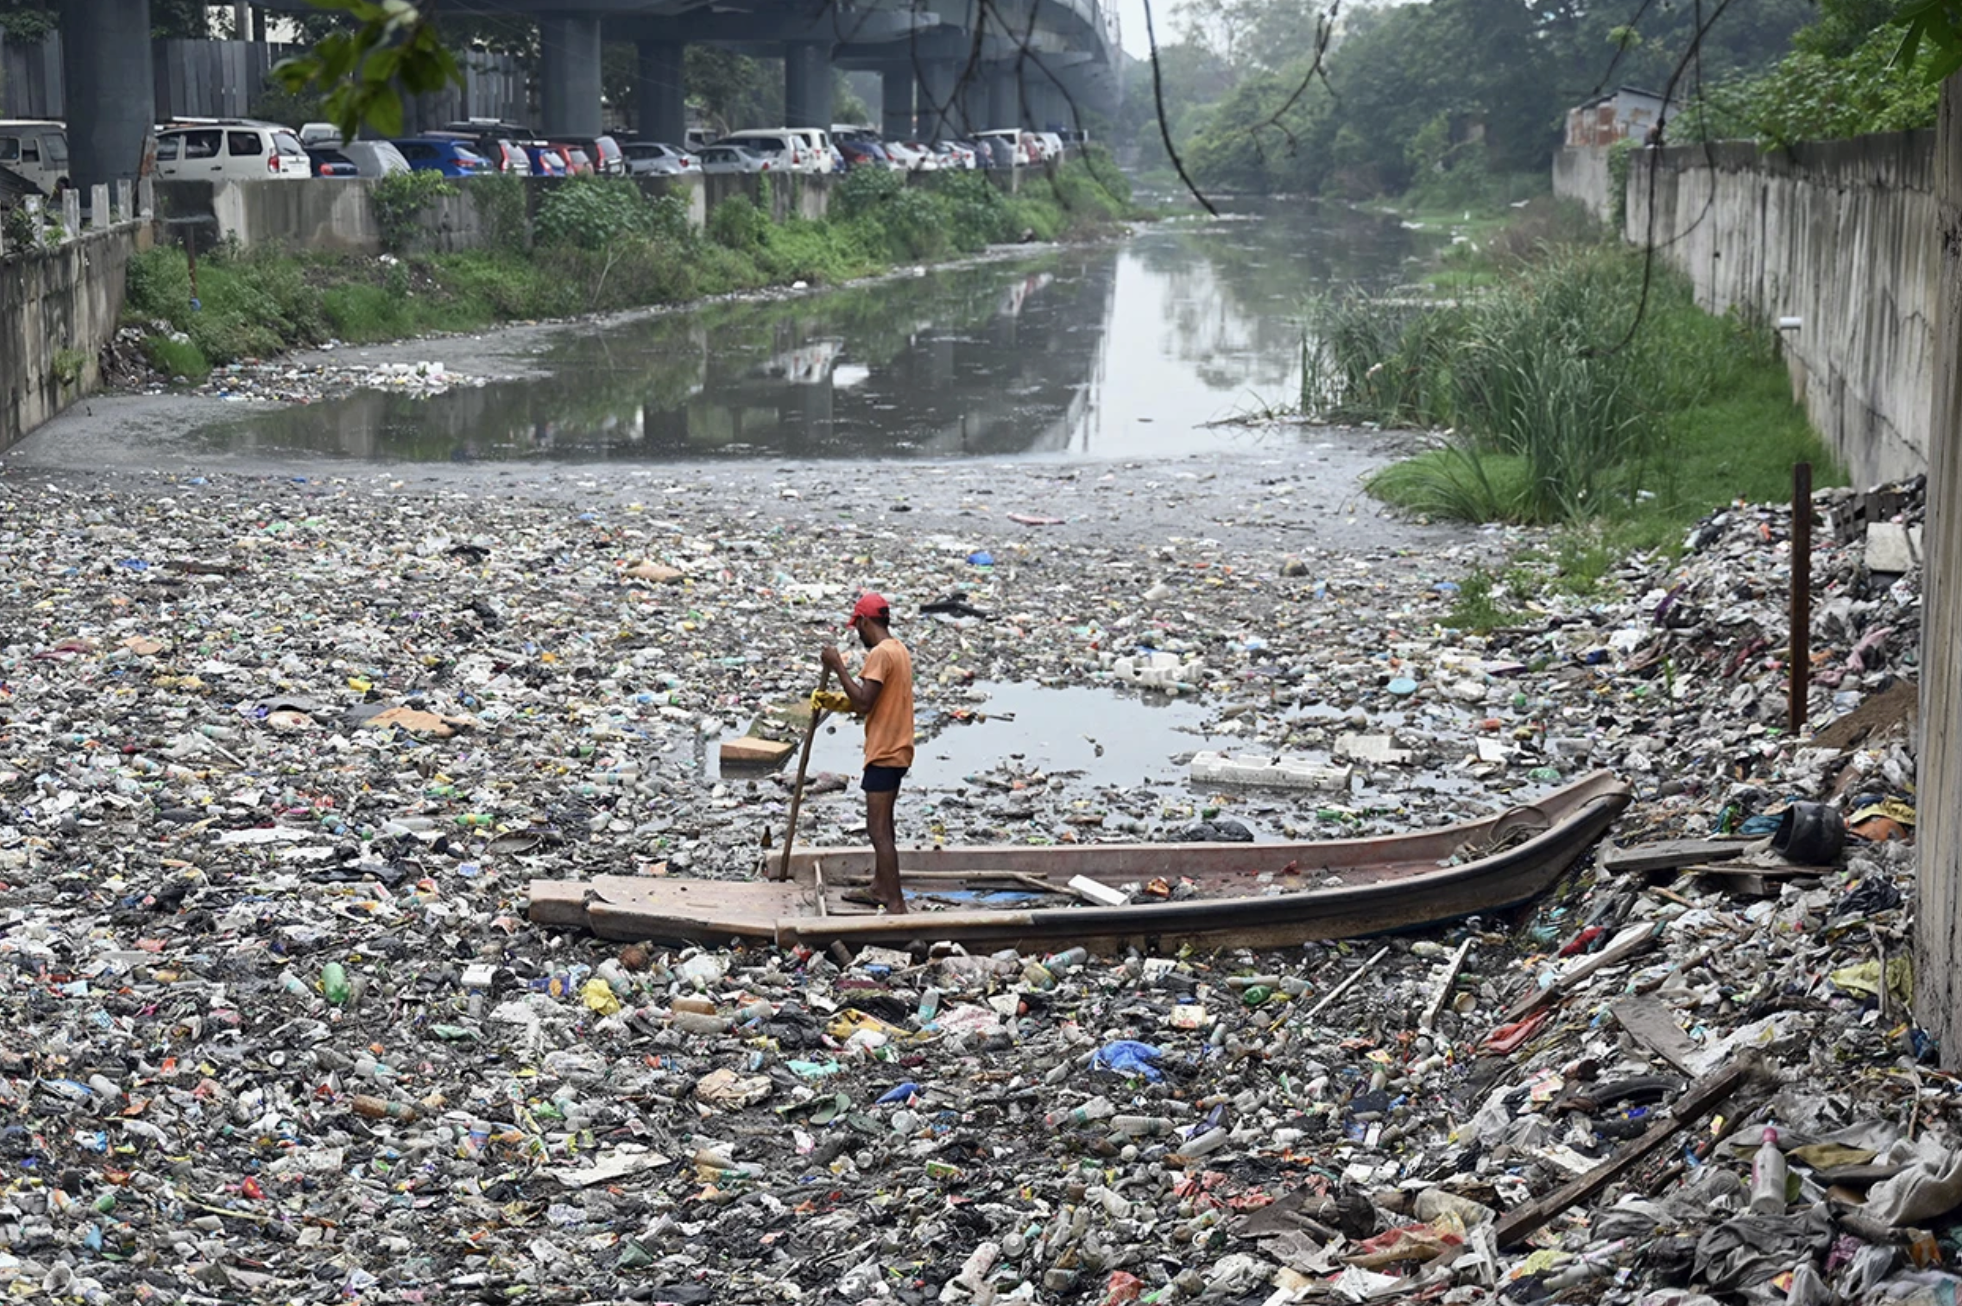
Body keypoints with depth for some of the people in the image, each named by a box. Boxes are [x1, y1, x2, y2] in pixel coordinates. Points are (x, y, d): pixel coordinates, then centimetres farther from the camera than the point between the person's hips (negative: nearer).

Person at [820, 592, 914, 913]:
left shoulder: (880, 653, -18)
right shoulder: (899, 650, 13)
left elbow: (863, 703, -24)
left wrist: (838, 667, -18)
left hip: (883, 754, -10)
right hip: (897, 750, 10)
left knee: (879, 829, -10)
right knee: (881, 823, 23)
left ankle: (896, 903, -14)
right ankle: (880, 887, 35)